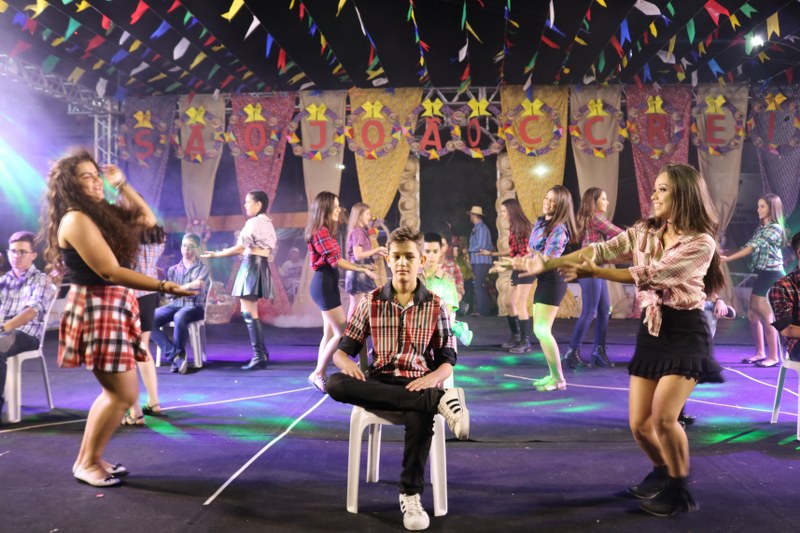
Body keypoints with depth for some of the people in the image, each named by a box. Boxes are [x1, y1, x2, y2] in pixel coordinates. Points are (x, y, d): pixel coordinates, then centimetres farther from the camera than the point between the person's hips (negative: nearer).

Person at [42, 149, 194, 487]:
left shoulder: (100, 214, 13)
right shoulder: (76, 220, -15)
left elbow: (147, 220, 19)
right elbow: (110, 272, -21)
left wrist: (121, 184, 14)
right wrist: (165, 287, -24)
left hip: (113, 308, 10)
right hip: (96, 309, -10)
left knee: (116, 392, 15)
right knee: (125, 394, -5)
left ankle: (87, 458, 26)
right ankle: (87, 464, 12)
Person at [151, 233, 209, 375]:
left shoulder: (203, 268, 9)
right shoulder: (173, 270, 18)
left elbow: (197, 289, -5)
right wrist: (188, 286, -8)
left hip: (194, 306, -4)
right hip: (174, 304, 4)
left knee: (179, 317, -39)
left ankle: (178, 355, -19)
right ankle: (176, 356, -26)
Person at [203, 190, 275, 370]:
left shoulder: (254, 222, -10)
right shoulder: (267, 222, 18)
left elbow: (240, 248, -13)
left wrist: (216, 254, -7)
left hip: (252, 265, -10)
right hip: (261, 265, 10)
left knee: (249, 313, -9)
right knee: (251, 312, 15)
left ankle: (259, 356, -9)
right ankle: (262, 353, 19)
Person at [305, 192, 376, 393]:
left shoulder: (324, 231, 16)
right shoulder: (321, 232, -14)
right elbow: (336, 261, -18)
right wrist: (363, 269, -20)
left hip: (328, 283, 10)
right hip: (324, 284, -10)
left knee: (330, 333, 10)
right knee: (341, 333, -8)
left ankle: (320, 376, 15)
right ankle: (317, 374, 0)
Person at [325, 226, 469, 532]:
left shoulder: (436, 306, 4)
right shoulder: (371, 302, 6)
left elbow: (447, 361, 4)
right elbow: (342, 350, 9)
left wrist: (432, 378, -19)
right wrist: (346, 363, -17)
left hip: (418, 384, -2)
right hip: (379, 385, 2)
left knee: (420, 418, -39)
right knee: (336, 384, -32)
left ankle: (410, 495, -16)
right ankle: (439, 401, -34)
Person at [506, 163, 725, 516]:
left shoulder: (702, 242, -14)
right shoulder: (644, 232, 5)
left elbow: (650, 274, -22)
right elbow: (600, 250, -7)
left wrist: (594, 273, -23)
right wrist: (548, 263, -18)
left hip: (686, 332, -5)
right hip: (651, 331, 6)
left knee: (663, 417, -17)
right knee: (639, 424, 5)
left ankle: (679, 490, 10)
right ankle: (662, 472, 36)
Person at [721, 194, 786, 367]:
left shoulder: (775, 228, -13)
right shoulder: (761, 229, 15)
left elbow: (753, 247, -22)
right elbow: (751, 248, 9)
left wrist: (727, 258, -28)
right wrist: (726, 255, -1)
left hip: (773, 276, -9)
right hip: (763, 275, 9)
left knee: (767, 317, -6)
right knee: (753, 314, 11)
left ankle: (774, 357, 3)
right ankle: (760, 353, 21)